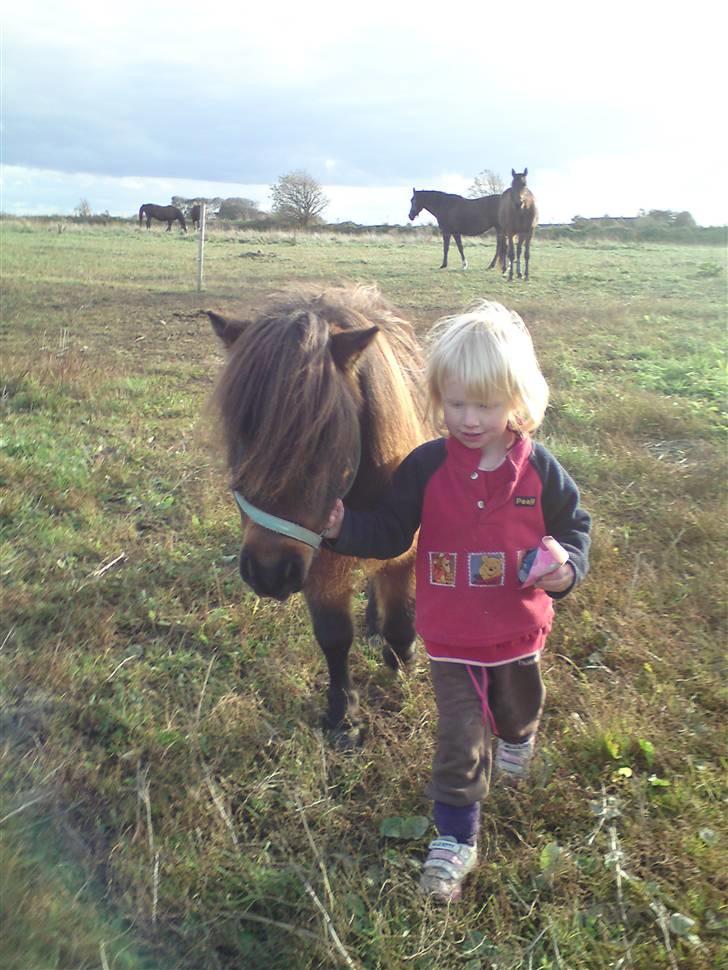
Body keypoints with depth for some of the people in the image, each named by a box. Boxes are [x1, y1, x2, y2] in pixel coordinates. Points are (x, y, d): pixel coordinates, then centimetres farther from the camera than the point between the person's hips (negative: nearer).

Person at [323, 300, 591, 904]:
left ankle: (516, 739, 66)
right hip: (451, 635, -2)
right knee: (461, 736, 4)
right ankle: (455, 838, 23)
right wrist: (342, 529, -28)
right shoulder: (426, 467, -14)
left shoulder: (539, 469, -13)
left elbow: (573, 524, -1)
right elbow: (390, 534, -10)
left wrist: (567, 567, -21)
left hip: (518, 630, 2)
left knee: (519, 705, 29)